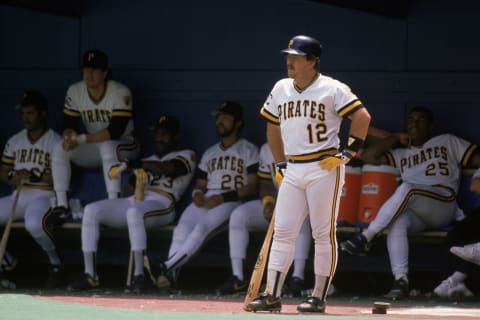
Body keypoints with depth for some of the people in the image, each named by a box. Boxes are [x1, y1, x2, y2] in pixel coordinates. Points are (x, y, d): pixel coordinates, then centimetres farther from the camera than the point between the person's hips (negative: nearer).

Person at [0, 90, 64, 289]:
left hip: (44, 196, -6)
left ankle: (56, 263, -13)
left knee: (34, 224, -38)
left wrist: (35, 176, -22)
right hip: (18, 197, 6)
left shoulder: (55, 142, -3)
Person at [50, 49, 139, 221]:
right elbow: (69, 125, -5)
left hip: (124, 146, -5)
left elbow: (115, 131, -29)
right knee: (60, 149, -17)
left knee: (107, 146, -38)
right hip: (93, 150, 5)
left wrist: (82, 139, -36)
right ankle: (62, 205, -20)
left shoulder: (120, 93, -21)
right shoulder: (75, 92, -4)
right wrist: (69, 135, -31)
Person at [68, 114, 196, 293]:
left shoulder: (187, 156, 12)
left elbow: (170, 169, -11)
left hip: (162, 204, -7)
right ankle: (90, 276, -21)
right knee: (91, 210, -16)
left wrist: (136, 164, -16)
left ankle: (139, 276, -42)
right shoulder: (147, 161, 32)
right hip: (134, 201, 7)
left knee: (134, 211, -42)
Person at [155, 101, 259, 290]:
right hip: (205, 201, 5)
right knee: (182, 227, -26)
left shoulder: (248, 150, 10)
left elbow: (252, 187, -2)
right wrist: (197, 193, 0)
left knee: (202, 227, -32)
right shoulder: (210, 153, 30)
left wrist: (223, 197, -14)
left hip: (232, 202, -5)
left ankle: (169, 265, -43)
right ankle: (170, 274, -40)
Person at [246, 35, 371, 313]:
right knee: (283, 233, 1)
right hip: (293, 170, 6)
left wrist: (348, 154, -14)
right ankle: (272, 295, 0)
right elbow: (273, 126, 25)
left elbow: (362, 117, -12)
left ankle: (319, 297, 3)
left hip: (325, 168, -6)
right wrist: (280, 163, 19)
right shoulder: (281, 89, 12)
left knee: (324, 234, -2)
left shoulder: (332, 89, -7)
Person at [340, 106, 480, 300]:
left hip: (444, 206, -3)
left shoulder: (448, 142, 20)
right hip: (415, 214, 3)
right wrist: (396, 138, 20)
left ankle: (366, 237, -32)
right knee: (397, 222, -34)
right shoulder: (401, 154, 29)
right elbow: (369, 157, 19)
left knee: (407, 189, -34)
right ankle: (400, 281, -42)